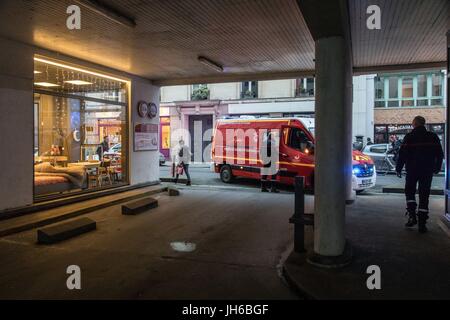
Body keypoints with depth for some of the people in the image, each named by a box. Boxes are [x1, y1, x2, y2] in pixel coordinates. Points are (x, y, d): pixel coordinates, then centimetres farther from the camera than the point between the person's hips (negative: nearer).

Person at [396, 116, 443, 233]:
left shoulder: (409, 137, -7)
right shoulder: (433, 137, 3)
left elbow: (402, 154, -9)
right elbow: (440, 154, 8)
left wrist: (398, 168, -1)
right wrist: (437, 167, 19)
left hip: (412, 170, -2)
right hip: (428, 171, 2)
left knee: (410, 192, 15)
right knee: (424, 195, 4)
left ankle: (412, 216, -2)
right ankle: (422, 223, 4)